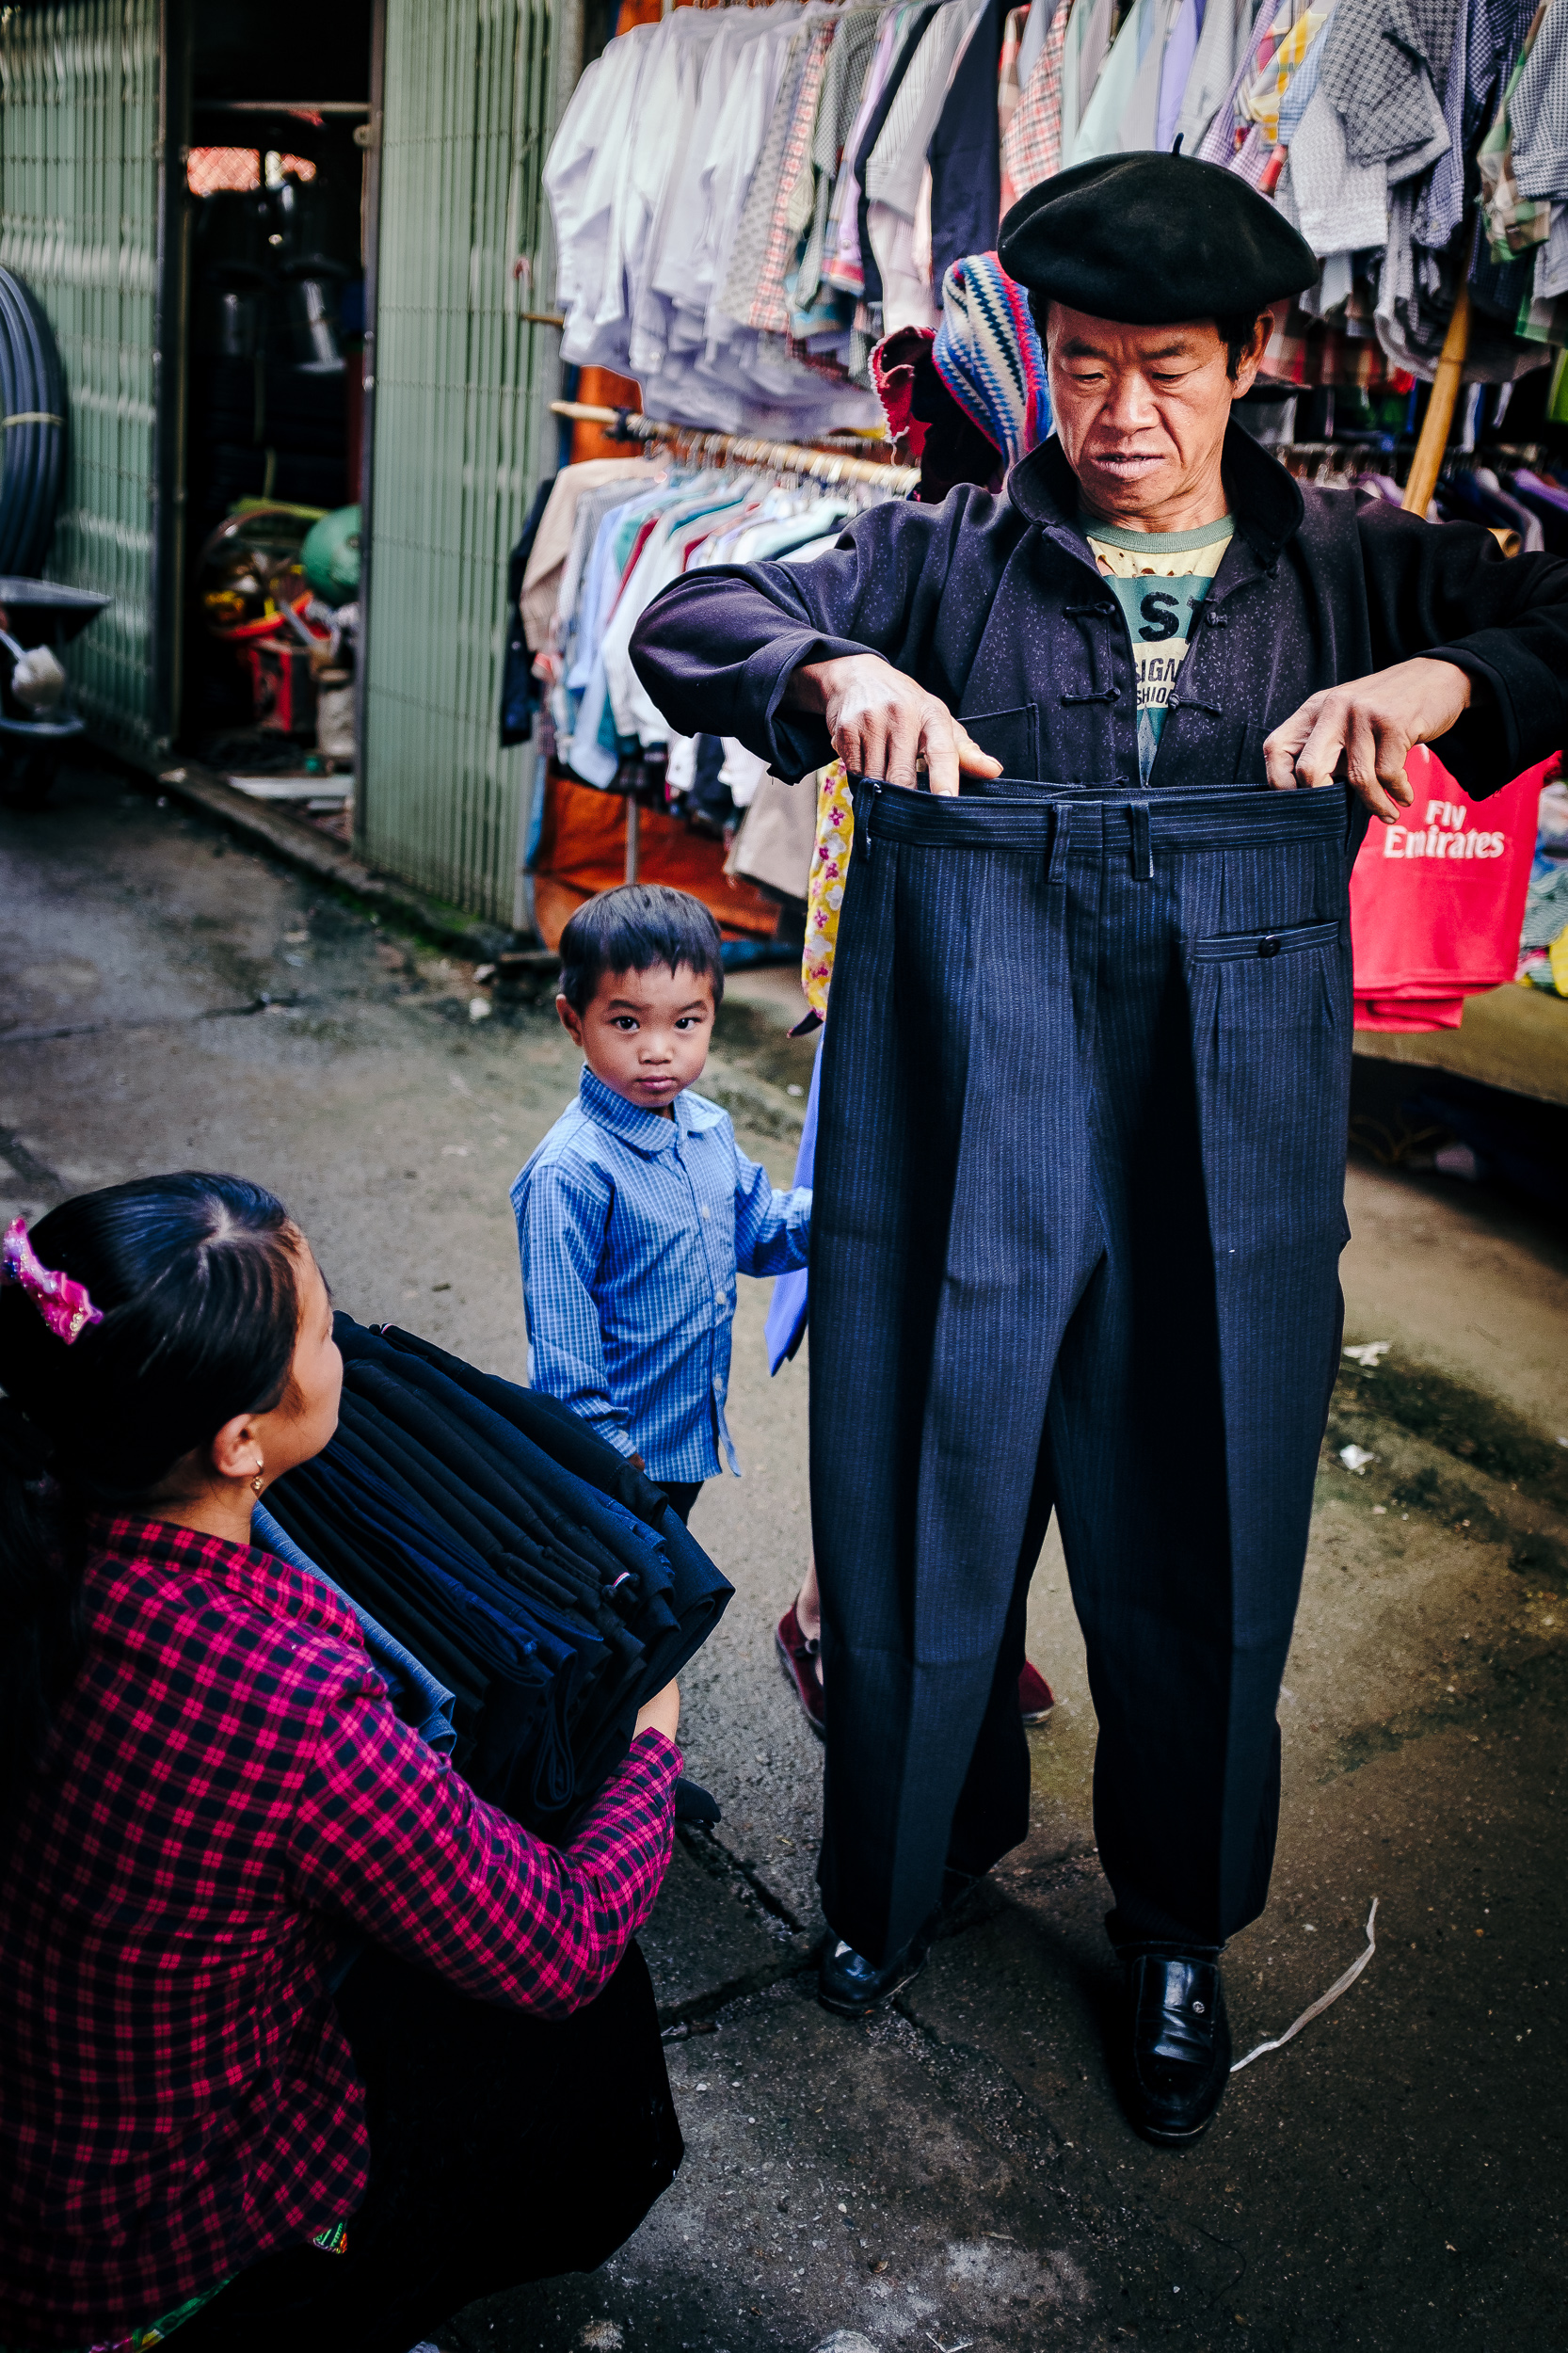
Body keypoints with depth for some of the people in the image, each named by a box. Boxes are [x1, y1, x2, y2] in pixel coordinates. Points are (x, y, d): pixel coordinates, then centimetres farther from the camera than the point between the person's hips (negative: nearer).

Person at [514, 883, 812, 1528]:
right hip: (618, 1455, -7)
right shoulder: (571, 1172, -25)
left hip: (694, 1439, 7)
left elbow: (756, 1231, 16)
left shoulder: (708, 1128, 1)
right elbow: (561, 1339, -21)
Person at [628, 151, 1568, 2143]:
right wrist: (835, 673, -18)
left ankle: (1177, 1934, 36)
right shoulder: (944, 560, 5)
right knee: (931, 1496, 12)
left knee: (1202, 1546, 11)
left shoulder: (1350, 572, 8)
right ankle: (919, 1845, 42)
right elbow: (684, 624, 3)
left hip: (1223, 1160, 1)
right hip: (962, 1135, 0)